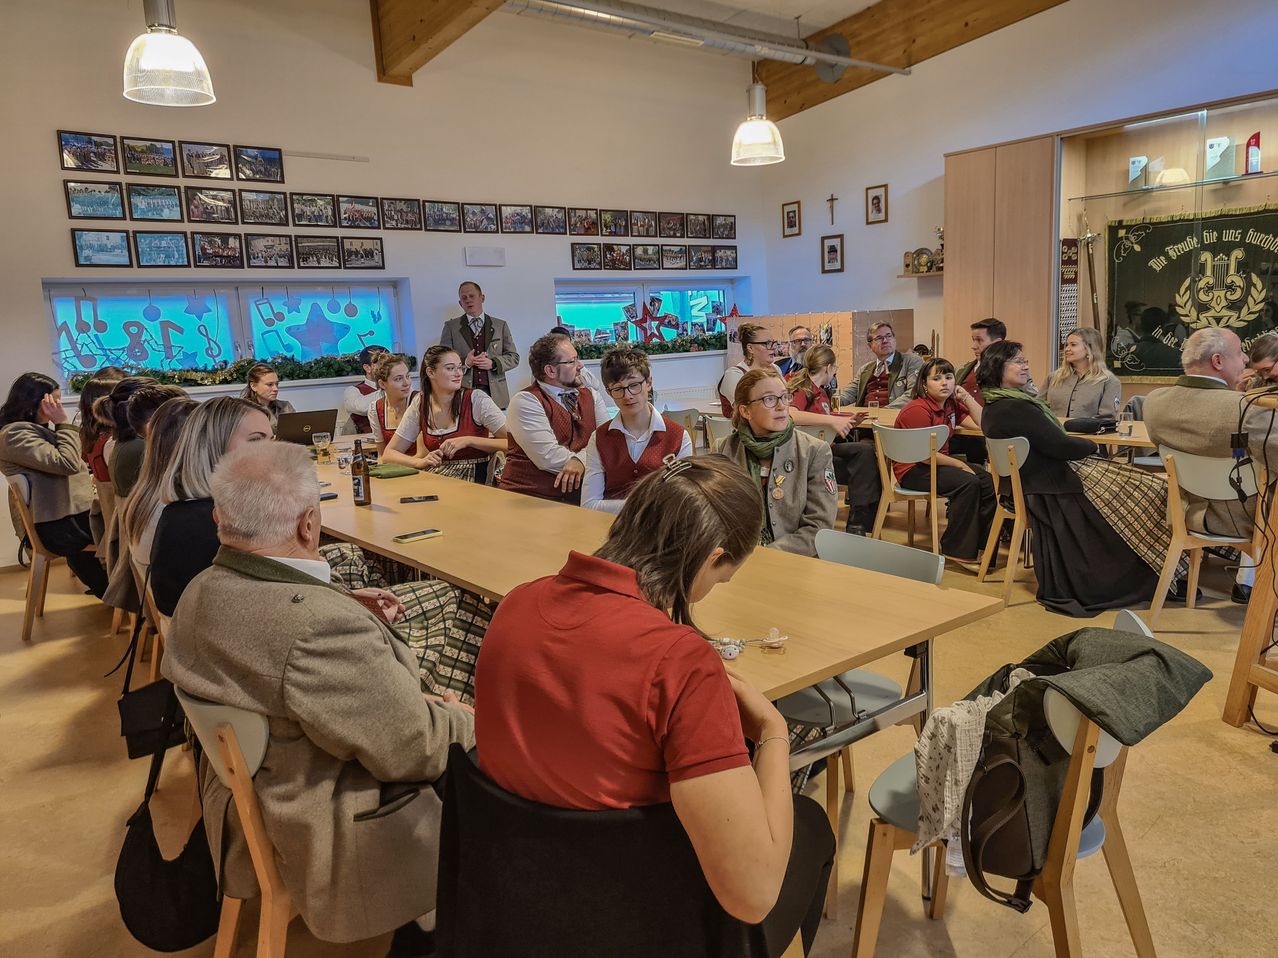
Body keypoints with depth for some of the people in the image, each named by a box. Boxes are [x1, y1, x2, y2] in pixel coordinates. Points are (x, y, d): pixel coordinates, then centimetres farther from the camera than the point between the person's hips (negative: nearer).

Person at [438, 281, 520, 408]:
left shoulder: (500, 326, 13)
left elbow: (513, 357, 11)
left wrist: (493, 363, -8)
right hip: (463, 393, -1)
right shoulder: (451, 327, 10)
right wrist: (465, 363, -14)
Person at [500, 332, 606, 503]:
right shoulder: (525, 401, -4)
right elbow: (548, 457, -14)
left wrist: (580, 461, -18)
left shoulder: (591, 396, 15)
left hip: (580, 495, 4)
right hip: (530, 498, -4)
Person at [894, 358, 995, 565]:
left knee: (988, 482, -5)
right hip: (913, 469, -9)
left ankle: (982, 544, 7)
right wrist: (960, 465, -15)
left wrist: (966, 397, -2)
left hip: (939, 462, 9)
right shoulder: (917, 410, -18)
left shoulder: (951, 404, 8)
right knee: (968, 483, -25)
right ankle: (957, 550, -14)